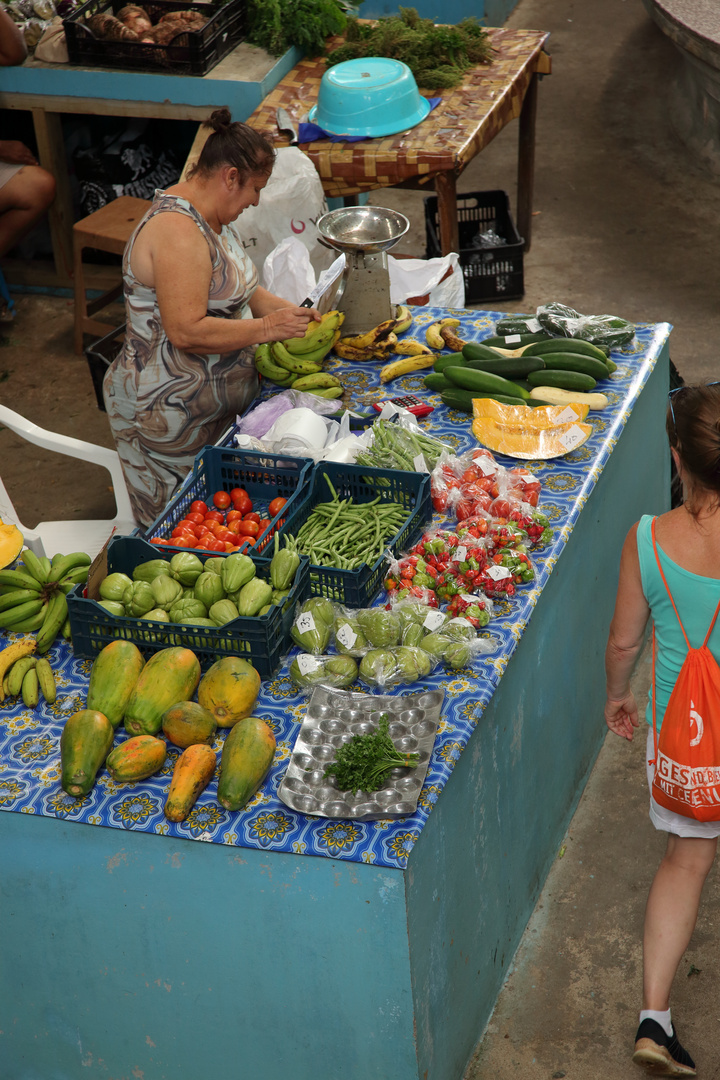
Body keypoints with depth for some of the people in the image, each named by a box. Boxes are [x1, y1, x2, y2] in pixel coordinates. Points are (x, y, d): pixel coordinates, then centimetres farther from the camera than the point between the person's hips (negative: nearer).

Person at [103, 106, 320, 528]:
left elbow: (235, 288, 23)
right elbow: (187, 331, -29)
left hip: (217, 406, 10)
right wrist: (267, 328, -20)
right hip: (173, 417, -10)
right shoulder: (177, 232, -23)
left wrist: (289, 311, 7)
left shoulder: (211, 219, 10)